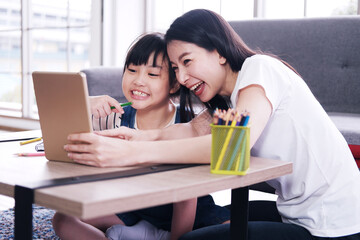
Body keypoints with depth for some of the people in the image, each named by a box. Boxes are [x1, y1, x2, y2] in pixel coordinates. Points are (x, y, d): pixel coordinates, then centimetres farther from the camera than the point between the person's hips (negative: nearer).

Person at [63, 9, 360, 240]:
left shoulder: (259, 67, -15)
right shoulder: (231, 96, 13)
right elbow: (197, 128, -3)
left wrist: (131, 153, -35)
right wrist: (143, 136, -23)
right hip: (297, 212, 9)